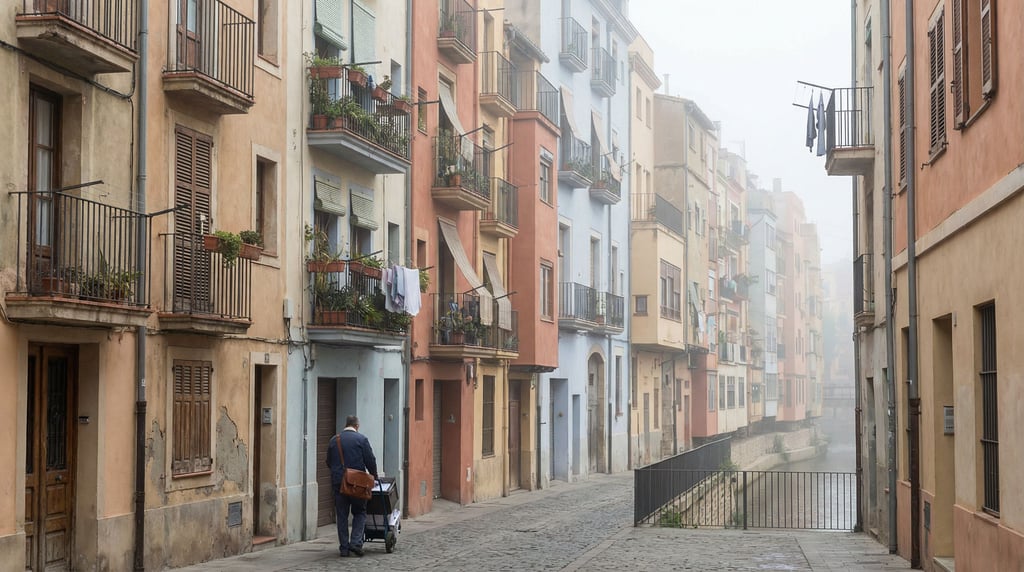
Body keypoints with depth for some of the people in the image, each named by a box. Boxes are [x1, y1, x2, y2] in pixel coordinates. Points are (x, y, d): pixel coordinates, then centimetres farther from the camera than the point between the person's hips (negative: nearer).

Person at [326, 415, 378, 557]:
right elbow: (370, 460, -5)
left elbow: (329, 462, 15)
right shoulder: (361, 439, -4)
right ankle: (356, 542, -6)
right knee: (360, 513, 9)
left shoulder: (334, 440, 8)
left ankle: (344, 547, 7)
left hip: (337, 482, 3)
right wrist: (374, 475, 10)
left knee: (342, 515, 8)